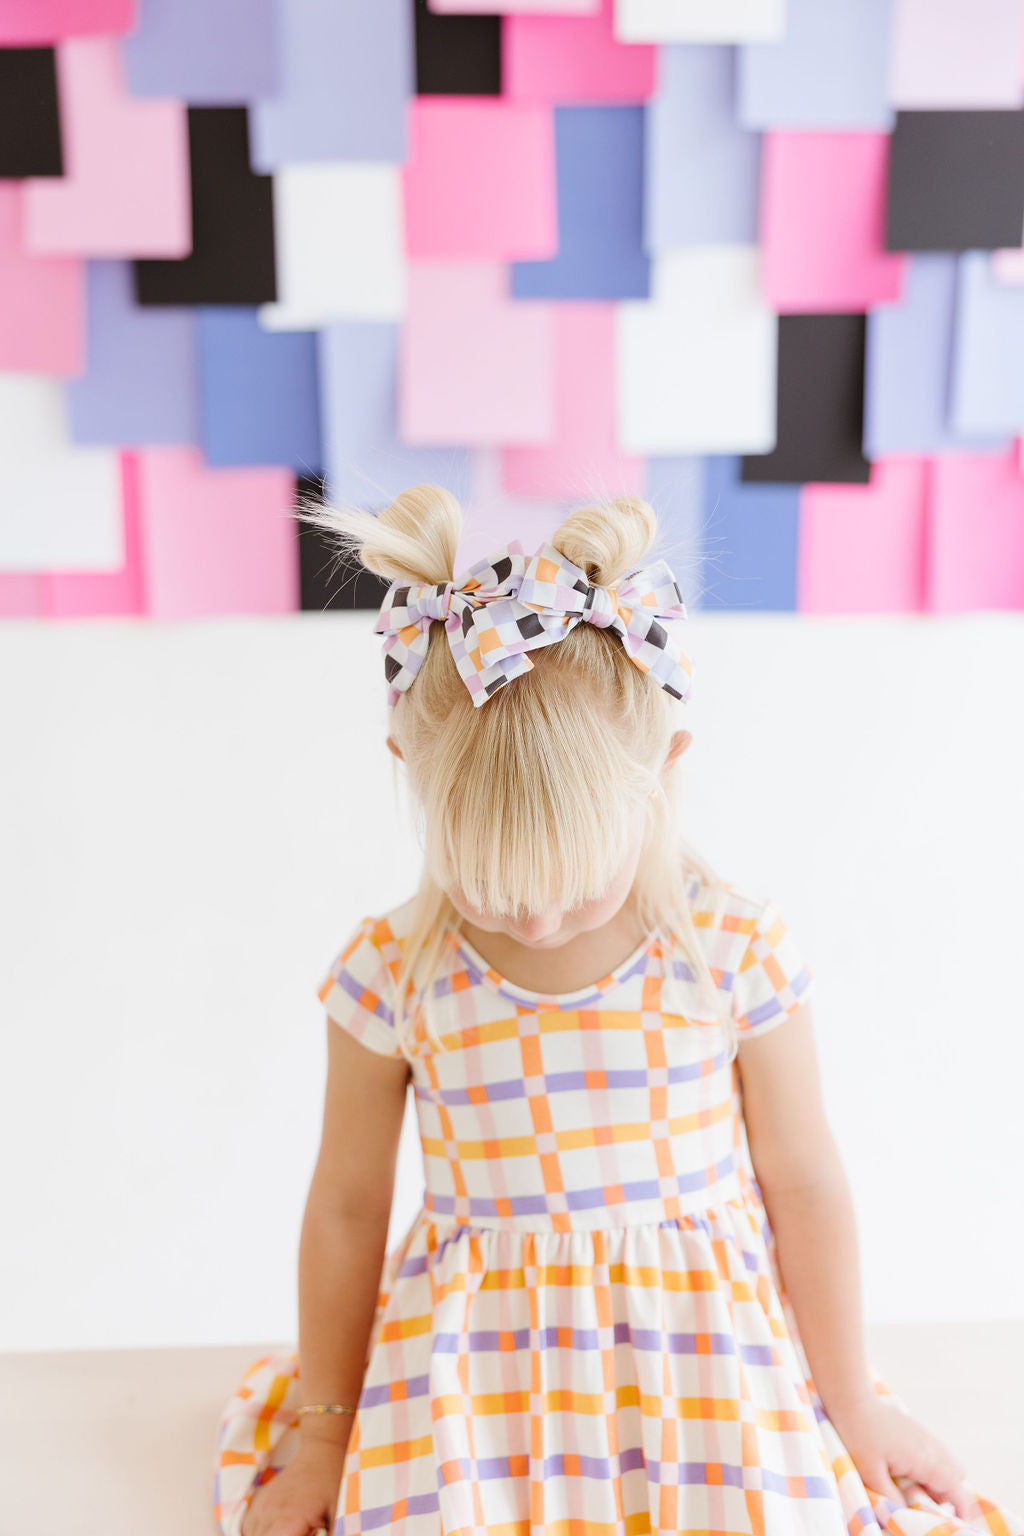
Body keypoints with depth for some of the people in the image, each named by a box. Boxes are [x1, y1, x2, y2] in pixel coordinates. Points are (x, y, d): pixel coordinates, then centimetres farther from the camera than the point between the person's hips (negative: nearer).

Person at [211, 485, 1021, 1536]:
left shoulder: (737, 954, -15)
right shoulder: (391, 974, -13)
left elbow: (802, 1183, -2)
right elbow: (347, 1208, 0)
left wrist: (852, 1402, 9)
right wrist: (326, 1425, 10)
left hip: (699, 1337, 0)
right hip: (480, 1368, 0)